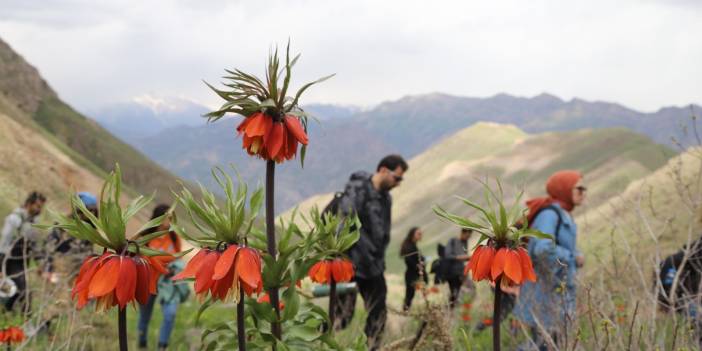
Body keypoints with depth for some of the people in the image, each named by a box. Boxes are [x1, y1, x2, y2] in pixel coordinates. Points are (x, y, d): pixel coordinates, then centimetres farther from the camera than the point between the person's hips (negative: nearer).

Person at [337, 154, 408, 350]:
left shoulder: (386, 197, 14)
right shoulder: (357, 189, -12)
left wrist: (379, 260, 18)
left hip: (373, 266, 8)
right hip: (350, 263, -8)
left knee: (378, 314, 8)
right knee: (344, 312, -9)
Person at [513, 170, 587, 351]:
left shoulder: (563, 215, 15)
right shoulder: (549, 213, -15)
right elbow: (543, 249, -29)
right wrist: (573, 257, -16)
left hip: (557, 289, 10)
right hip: (544, 289, -10)